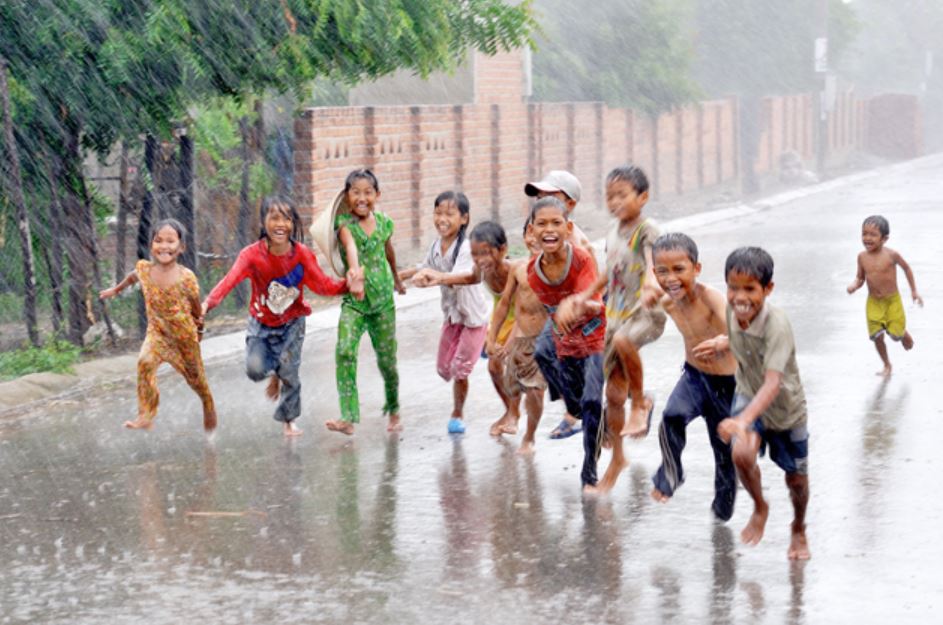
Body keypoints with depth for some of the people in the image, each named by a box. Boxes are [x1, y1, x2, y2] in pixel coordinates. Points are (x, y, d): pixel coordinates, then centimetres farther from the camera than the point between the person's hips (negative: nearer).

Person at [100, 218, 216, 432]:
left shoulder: (186, 278, -25)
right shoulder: (144, 268, -14)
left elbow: (196, 307, -7)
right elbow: (133, 277, 12)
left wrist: (199, 327, 8)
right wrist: (116, 289, 29)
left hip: (184, 334, -2)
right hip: (157, 331, 2)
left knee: (194, 375, 14)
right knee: (145, 363, -24)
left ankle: (208, 404, 45)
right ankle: (146, 417, -19)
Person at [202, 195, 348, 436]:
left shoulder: (302, 254, -16)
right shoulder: (252, 254, -21)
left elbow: (323, 285, -14)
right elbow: (231, 279, -36)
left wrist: (346, 284, -35)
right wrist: (209, 302, -53)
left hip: (292, 323, 0)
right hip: (261, 323, 0)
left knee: (289, 371, -4)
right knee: (255, 369, -17)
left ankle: (288, 419, 23)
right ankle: (274, 373, 22)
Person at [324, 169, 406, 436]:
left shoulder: (383, 223, 2)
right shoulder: (344, 223, -9)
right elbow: (350, 246, -31)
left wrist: (397, 280, 39)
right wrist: (355, 269, -52)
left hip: (382, 299, 3)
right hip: (353, 300, -3)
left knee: (387, 359, 8)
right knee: (345, 351, -21)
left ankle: (393, 411, 33)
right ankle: (348, 417, -22)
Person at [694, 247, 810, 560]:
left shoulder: (777, 326, -37)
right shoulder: (732, 311, -17)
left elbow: (772, 384, -46)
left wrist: (744, 420, -57)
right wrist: (723, 343, 2)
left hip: (786, 407, -3)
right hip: (748, 397, 3)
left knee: (796, 479, 12)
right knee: (741, 454, -24)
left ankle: (799, 530, 45)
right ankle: (759, 507, 8)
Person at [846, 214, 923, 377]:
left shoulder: (891, 255, -17)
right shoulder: (862, 257, -8)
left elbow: (906, 268, 0)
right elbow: (860, 278, 4)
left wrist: (914, 291, 5)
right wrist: (854, 285, -19)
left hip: (892, 301, -3)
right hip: (873, 302, 3)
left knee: (896, 334, 1)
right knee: (877, 336, 2)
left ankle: (904, 334, 40)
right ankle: (887, 365, 24)